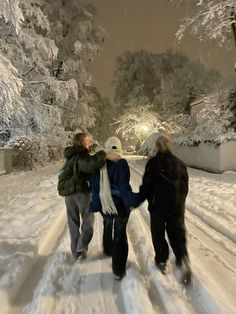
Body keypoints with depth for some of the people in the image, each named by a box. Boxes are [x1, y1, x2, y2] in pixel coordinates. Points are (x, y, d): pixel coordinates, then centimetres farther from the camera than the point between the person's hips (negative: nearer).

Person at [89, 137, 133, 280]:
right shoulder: (122, 163, -18)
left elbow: (94, 185, 0)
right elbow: (124, 186, -20)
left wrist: (95, 204, 9)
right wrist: (131, 201, -8)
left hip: (104, 204, 4)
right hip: (120, 205, -4)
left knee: (107, 227, 30)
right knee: (120, 234, 11)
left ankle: (108, 250, 54)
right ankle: (118, 270, 17)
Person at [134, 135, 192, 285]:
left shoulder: (153, 163, -13)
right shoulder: (180, 163, 1)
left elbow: (146, 186, -15)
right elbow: (185, 186, 8)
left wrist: (136, 202, -4)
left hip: (158, 206, -3)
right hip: (177, 207, 3)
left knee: (158, 234, 16)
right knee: (177, 234, 13)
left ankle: (162, 261, 27)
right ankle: (183, 259, -7)